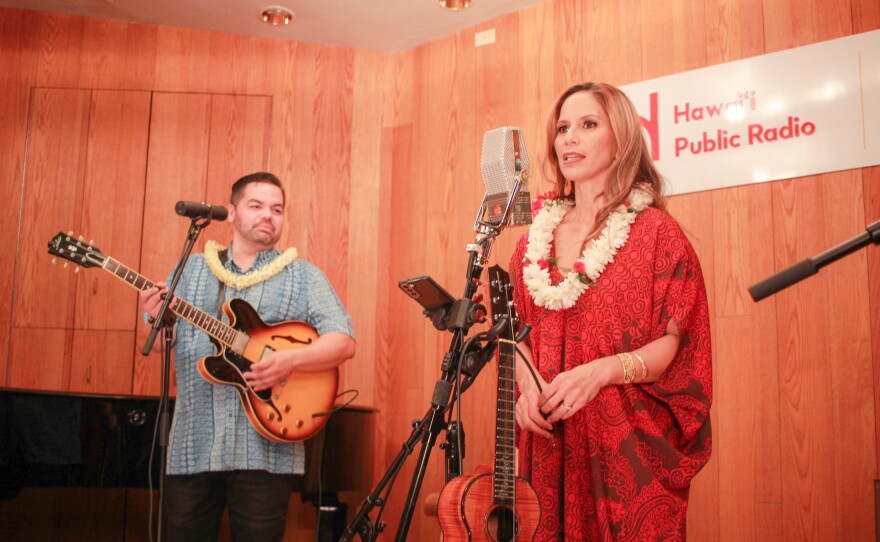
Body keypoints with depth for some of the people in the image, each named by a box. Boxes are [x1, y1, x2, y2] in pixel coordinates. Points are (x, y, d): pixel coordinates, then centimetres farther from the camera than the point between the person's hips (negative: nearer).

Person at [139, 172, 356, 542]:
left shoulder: (304, 276, 5)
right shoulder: (191, 270, 12)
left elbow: (344, 341, -4)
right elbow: (160, 344, 12)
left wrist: (290, 360, -21)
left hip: (264, 449, -2)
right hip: (191, 446, 2)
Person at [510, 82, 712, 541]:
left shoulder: (654, 231, -4)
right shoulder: (537, 234, 9)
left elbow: (679, 343, -8)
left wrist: (601, 371, -22)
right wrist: (527, 384, -7)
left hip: (630, 443, -3)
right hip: (550, 440, 4)